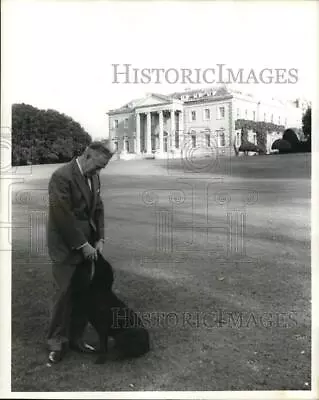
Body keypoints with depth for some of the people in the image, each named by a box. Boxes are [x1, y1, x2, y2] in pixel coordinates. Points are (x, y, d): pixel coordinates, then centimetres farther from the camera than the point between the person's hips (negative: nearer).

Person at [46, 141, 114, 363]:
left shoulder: (94, 177, 7)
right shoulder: (62, 176, -18)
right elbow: (63, 216, -20)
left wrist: (99, 239, 1)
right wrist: (82, 245, -17)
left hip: (86, 246, 7)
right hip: (66, 247, -7)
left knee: (83, 294, 10)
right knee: (65, 295, -1)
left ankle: (76, 338, 23)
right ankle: (57, 343, 14)